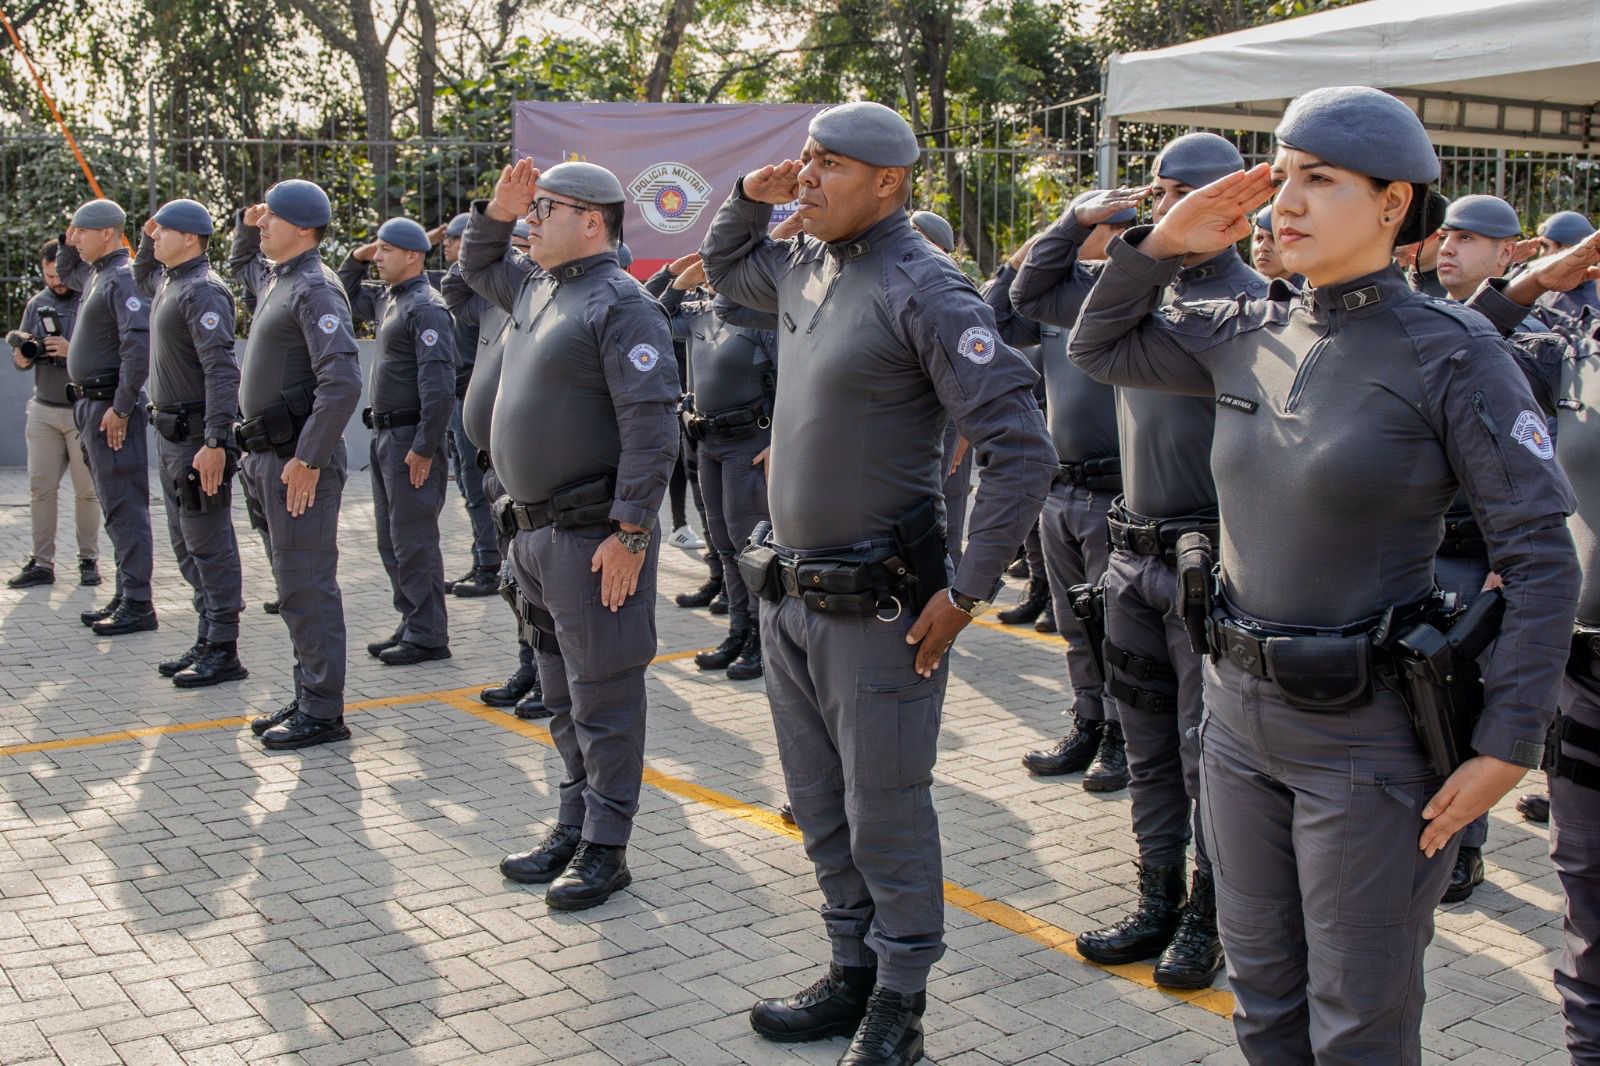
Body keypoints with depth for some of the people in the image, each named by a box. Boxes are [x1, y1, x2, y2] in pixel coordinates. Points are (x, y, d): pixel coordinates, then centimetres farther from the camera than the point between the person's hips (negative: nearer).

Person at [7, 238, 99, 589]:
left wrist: (71, 350, -23)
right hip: (44, 410, 5)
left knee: (87, 490, 2)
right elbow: (22, 359, 15)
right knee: (40, 488, 3)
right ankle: (42, 563, 8)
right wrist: (21, 356, -8)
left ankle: (88, 561, 12)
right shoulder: (37, 303, 11)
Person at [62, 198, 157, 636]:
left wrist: (121, 408, -23)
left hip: (111, 408, -10)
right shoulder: (95, 275, 15)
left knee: (124, 508, -7)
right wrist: (69, 243, 17)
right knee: (115, 508, 14)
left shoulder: (123, 279, -15)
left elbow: (139, 347, -25)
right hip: (90, 404, 10)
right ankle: (125, 596, 22)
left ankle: (137, 606, -4)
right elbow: (64, 270, 38)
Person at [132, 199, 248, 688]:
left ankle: (223, 652, -1)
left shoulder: (203, 291, -16)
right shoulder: (167, 282, 13)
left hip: (197, 438, -10)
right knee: (185, 542, 14)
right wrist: (147, 238, 19)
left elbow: (221, 370, -25)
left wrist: (215, 442, -31)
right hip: (170, 433, 10)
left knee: (209, 544, -6)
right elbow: (141, 275, 40)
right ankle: (207, 642, 21)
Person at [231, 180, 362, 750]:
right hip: (272, 456, 10)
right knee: (295, 584, 14)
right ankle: (308, 697, 23)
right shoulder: (274, 277, 15)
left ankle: (322, 713, 1)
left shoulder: (315, 288, -14)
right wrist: (247, 225, 19)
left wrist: (308, 460, -23)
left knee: (306, 585, -6)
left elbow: (342, 382, -24)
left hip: (300, 461, -10)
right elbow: (240, 265, 41)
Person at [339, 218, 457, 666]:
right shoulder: (387, 299, 13)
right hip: (386, 434, 10)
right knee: (391, 540, 15)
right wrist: (355, 259, 15)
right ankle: (411, 625, 23)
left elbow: (439, 386, -22)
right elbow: (347, 297, 33)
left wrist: (424, 448, -23)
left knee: (414, 541, -5)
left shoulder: (426, 307, -15)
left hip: (411, 438, -10)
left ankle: (428, 636, 3)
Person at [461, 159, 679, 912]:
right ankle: (573, 829, 29)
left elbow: (652, 427, -20)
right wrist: (497, 209, 15)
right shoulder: (536, 292, 14)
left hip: (592, 537, -9)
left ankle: (605, 850, 10)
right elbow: (476, 266, 35)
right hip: (534, 532, 9)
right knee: (563, 698, 17)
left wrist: (631, 533, -23)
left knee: (602, 699, 0)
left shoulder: (619, 305, -14)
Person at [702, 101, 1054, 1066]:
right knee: (822, 809, 18)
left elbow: (1021, 448, -20)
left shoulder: (924, 289, -17)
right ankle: (854, 972, 35)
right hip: (790, 597, 8)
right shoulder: (806, 269, 8)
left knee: (886, 815, 5)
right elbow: (726, 268, 32)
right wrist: (753, 194, 11)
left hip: (877, 610, -8)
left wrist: (968, 593, -17)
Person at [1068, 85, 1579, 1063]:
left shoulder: (1450, 351, -14)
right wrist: (1164, 243, 1)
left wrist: (1507, 748, -16)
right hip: (1242, 714, 6)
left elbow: (1541, 556, -14)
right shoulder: (1251, 335, 3)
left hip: (1367, 736, -6)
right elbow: (1100, 348, 17)